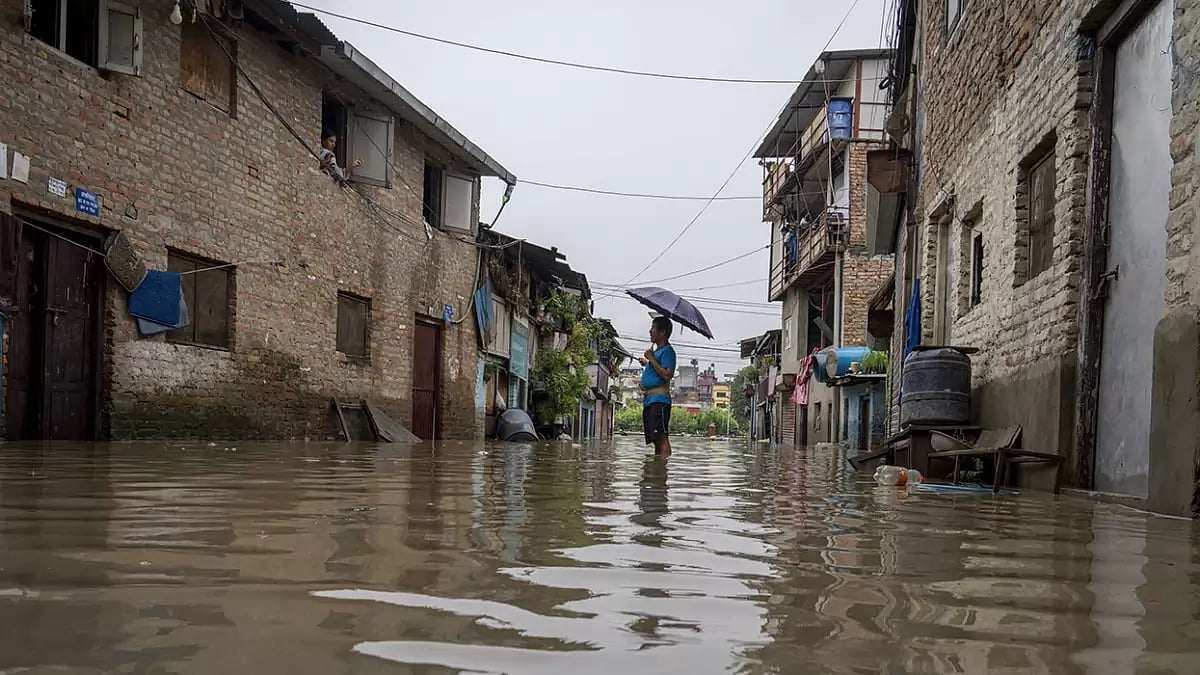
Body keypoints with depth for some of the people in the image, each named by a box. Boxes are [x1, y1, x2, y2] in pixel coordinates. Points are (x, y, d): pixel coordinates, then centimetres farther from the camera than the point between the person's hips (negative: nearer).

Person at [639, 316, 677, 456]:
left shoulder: (667, 350, -7)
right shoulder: (656, 351, 23)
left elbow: (667, 375, -19)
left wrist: (651, 359, -14)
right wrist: (647, 363, 32)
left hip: (659, 399, -10)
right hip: (649, 400, 10)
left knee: (661, 438, -16)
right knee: (655, 439, 9)